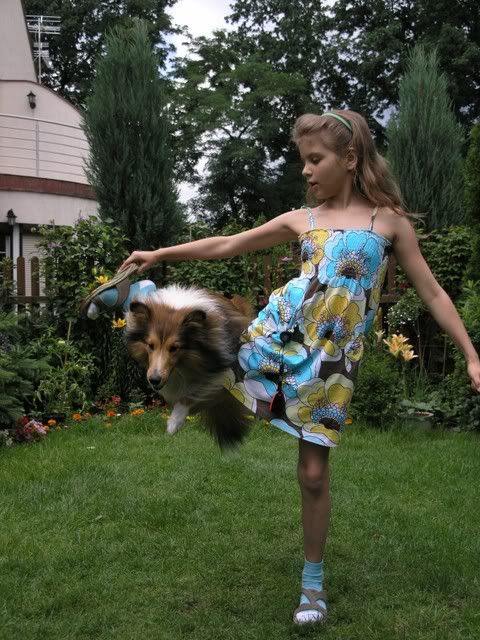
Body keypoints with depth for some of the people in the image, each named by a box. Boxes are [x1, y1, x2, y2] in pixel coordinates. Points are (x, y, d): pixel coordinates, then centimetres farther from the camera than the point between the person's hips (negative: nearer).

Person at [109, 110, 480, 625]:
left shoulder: (388, 219, 2)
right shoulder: (301, 220, 9)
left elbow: (431, 293, 3)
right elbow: (226, 246, 12)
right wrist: (159, 254, 6)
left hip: (329, 360, -2)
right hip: (277, 337, 3)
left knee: (314, 472, 5)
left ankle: (313, 581, 23)